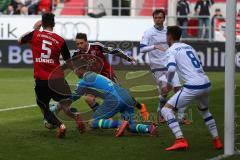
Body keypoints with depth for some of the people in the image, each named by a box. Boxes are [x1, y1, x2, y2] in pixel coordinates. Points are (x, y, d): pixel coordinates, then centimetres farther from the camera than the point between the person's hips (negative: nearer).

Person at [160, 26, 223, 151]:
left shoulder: (171, 50, 0)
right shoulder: (189, 47, 22)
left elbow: (171, 69, -16)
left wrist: (168, 83, 1)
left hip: (193, 87, -7)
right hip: (206, 84, 7)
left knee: (166, 109, 0)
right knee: (204, 110, 35)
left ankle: (180, 140, -16)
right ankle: (217, 141, 31)